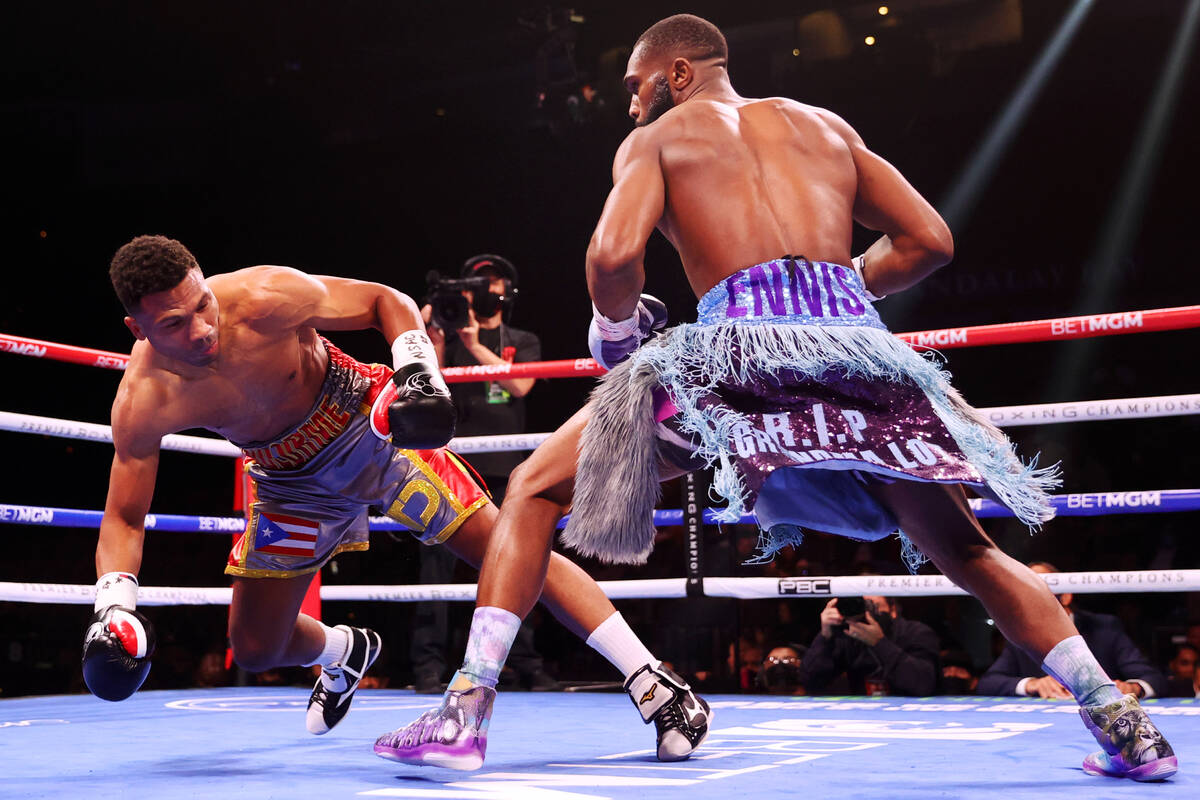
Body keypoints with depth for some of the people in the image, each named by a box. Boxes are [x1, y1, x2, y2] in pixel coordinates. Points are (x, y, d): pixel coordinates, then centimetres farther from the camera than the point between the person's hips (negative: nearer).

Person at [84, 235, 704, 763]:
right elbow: (123, 518, -11)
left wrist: (418, 370, -32)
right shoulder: (142, 403, -22)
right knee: (255, 648, 9)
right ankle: (346, 653, 45)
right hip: (292, 481, 4)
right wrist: (113, 603, -27)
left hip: (367, 427, -4)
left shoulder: (264, 298, -29)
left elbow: (386, 301, -15)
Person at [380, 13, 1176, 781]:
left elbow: (614, 255, -2)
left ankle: (468, 701, 0)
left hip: (740, 342, -3)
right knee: (967, 552, 21)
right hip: (856, 340, 4)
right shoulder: (826, 125, 28)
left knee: (534, 491, 12)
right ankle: (1124, 723, 14)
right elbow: (929, 240, 20)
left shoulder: (656, 138, 18)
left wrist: (616, 331, 16)